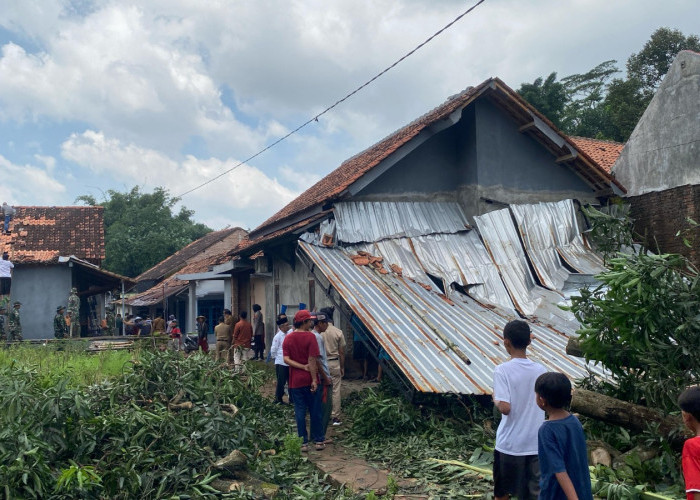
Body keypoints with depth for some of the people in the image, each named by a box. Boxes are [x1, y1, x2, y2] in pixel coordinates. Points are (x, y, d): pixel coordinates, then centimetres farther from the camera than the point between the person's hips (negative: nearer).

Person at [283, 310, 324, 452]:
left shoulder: (288, 338, 1)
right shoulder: (310, 336, -12)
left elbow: (286, 359, -7)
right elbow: (312, 360, -15)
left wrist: (302, 366, -9)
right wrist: (314, 380, -13)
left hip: (295, 381, 3)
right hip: (309, 380, -3)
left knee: (300, 411, 8)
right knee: (315, 411, 9)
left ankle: (303, 443, 10)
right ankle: (318, 441, 16)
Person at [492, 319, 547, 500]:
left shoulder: (502, 370, -15)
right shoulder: (540, 370, -1)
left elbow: (505, 408, -21)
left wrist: (495, 399, -2)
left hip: (509, 444, -3)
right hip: (536, 444, 4)